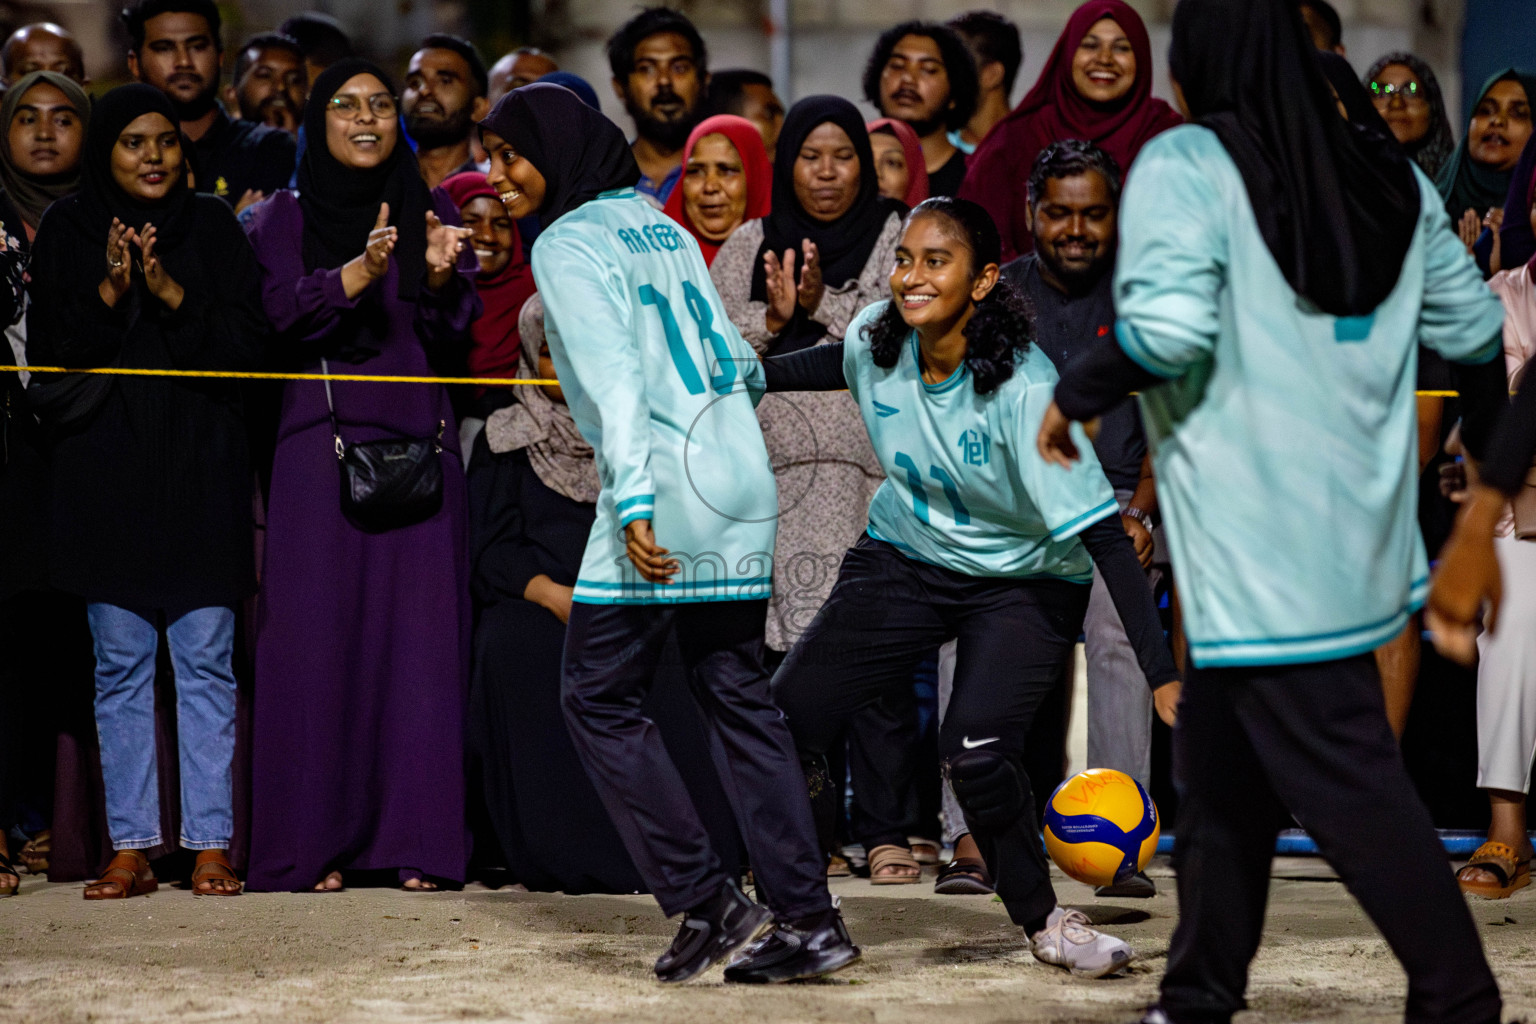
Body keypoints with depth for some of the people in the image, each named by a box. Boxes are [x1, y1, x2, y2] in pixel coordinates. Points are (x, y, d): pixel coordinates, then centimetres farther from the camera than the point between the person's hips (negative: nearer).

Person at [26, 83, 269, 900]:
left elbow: (248, 341, -1)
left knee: (206, 661, -3)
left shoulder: (212, 227, 6)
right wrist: (109, 291, -14)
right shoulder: (68, 231, 6)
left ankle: (211, 844, 1)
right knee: (120, 666, 2)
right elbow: (45, 349, 0)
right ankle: (130, 847, 6)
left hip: (201, 471, 0)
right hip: (105, 472, 1)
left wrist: (171, 293, -15)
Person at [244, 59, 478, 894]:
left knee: (419, 635, -3)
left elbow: (455, 339, 5)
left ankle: (415, 837, 0)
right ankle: (318, 844, -1)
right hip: (322, 444, -2)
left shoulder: (432, 215, 13)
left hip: (419, 446, 2)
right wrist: (358, 274, -25)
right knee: (318, 637, -5)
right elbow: (284, 312, -9)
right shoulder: (282, 220, 8)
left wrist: (441, 278, -15)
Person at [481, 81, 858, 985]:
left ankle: (707, 900, -2)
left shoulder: (570, 244, -6)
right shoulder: (660, 226, 17)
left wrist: (634, 501, -24)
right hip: (741, 484, 8)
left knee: (599, 696, 2)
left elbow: (612, 376, -17)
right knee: (740, 697, 9)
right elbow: (733, 357, 19)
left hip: (665, 488, -8)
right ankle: (809, 919, 5)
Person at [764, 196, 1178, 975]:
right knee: (783, 718, -6)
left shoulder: (1024, 387, -30)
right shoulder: (877, 339, -14)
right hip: (906, 558, 5)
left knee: (975, 752, -25)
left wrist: (1162, 674, -37)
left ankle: (1043, 920, 1)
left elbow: (1102, 533, -32)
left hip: (1024, 581, -5)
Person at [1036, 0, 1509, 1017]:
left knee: (1348, 783, -5)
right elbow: (1473, 327, 14)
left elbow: (1168, 330, -23)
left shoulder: (1187, 164, -10)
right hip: (1360, 539, 7)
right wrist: (1489, 446, 31)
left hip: (1259, 550, -7)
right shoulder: (1390, 174, 9)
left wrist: (1073, 397, -6)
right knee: (1222, 771, 17)